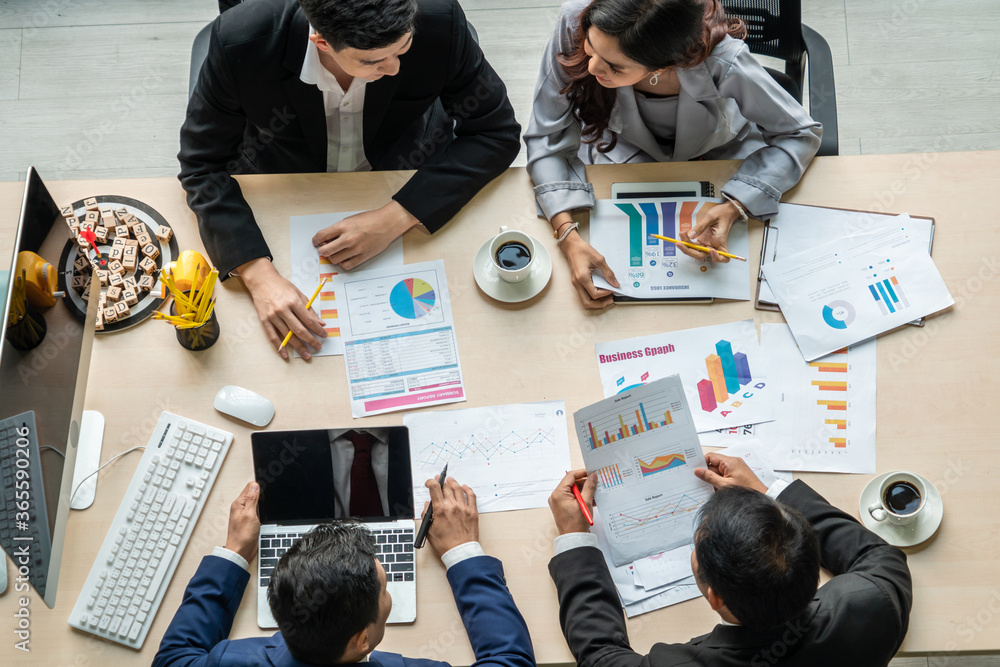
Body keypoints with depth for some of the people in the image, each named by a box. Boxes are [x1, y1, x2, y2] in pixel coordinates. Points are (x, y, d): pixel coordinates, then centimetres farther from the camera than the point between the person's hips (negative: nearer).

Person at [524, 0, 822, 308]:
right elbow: (548, 138, -24)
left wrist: (734, 209, -38)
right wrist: (568, 236, -39)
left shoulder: (723, 64, -38)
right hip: (624, 151, 0)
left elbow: (801, 134, -22)